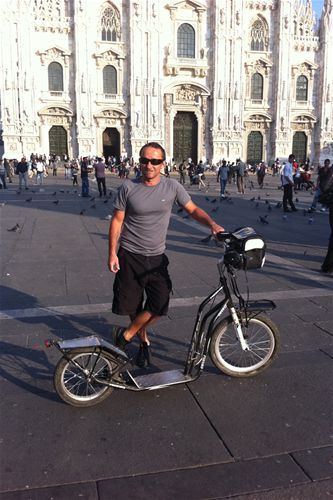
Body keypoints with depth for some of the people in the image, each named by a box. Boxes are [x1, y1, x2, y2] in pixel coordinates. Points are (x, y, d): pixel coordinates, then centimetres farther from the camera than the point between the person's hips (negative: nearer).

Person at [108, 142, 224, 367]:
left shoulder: (172, 186, -4)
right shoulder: (128, 187, -7)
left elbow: (193, 209, 5)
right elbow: (117, 221, -2)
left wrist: (212, 224, -13)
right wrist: (112, 253, -6)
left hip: (156, 257, 1)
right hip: (129, 255, -1)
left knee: (160, 306, -10)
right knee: (132, 304, 8)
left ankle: (127, 334, 13)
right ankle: (143, 340, 34)